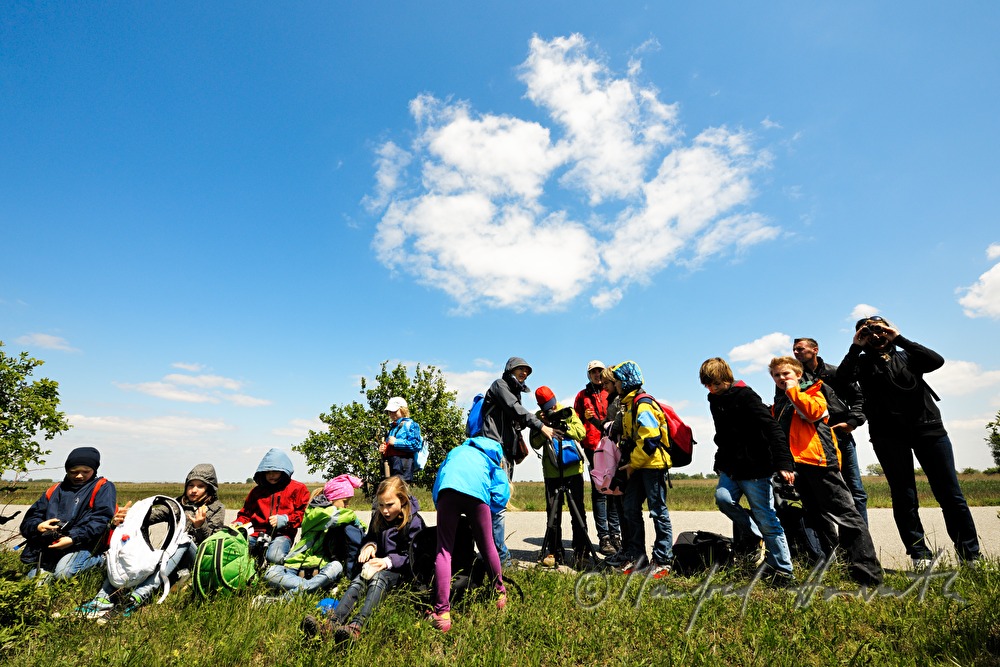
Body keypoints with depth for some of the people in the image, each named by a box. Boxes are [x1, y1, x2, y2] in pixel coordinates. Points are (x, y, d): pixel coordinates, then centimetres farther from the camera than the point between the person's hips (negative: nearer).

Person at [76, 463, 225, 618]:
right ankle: (105, 598, -36)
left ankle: (140, 595, -47)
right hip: (170, 558, 4)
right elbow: (152, 515, -2)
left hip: (200, 561, -4)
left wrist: (200, 526, -21)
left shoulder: (217, 508, 7)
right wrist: (121, 519, -20)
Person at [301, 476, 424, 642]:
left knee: (379, 578, -36)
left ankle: (356, 627, -57)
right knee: (359, 580, -27)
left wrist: (388, 561, -24)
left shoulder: (414, 521, -8)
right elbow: (371, 537, 21)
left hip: (402, 570, -5)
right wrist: (369, 545, -4)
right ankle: (332, 623, -49)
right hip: (379, 565, 6)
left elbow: (411, 557, -9)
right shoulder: (378, 517, 10)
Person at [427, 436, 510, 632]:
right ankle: (500, 594, 35)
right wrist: (480, 513, 30)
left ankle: (442, 613, -3)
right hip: (477, 491, 0)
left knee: (444, 551, 5)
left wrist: (441, 506, 35)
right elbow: (501, 496, 19)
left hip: (448, 488, 1)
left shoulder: (456, 451, 41)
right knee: (486, 546, 18)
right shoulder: (491, 458, 34)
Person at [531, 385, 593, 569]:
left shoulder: (568, 412, 1)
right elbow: (535, 443, -6)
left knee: (577, 511, 6)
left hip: (573, 470, -1)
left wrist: (563, 424, -21)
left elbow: (581, 433, -10)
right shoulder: (538, 417, 3)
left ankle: (581, 551, 17)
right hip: (552, 472, 1)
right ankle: (554, 552, 18)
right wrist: (543, 425, -19)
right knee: (553, 513, 6)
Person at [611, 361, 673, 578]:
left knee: (658, 511, 1)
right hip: (638, 467, 10)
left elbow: (650, 441, -23)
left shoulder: (643, 405, -18)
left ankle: (662, 561, 12)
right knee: (631, 509, 11)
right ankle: (636, 556, 22)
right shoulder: (628, 405, 13)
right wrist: (628, 462, 14)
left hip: (653, 465, -10)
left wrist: (633, 463, -14)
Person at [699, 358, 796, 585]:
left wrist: (784, 463, -27)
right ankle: (757, 537, 6)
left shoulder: (745, 396, -13)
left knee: (766, 519, -2)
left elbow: (772, 429, -21)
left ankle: (784, 571, 14)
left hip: (755, 469, -6)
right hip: (731, 468, 7)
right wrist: (720, 462, 21)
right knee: (722, 497, -18)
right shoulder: (715, 401, 11)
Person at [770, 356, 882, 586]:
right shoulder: (778, 405, 20)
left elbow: (813, 411, -18)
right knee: (817, 517, 13)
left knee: (844, 513, -6)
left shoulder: (813, 391, 3)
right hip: (795, 464, 7)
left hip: (818, 459, -7)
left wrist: (793, 390, -10)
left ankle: (868, 573, -2)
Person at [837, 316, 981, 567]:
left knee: (950, 493, 3)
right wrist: (856, 347, -5)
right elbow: (843, 376, -10)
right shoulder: (863, 363, 10)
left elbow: (936, 360, -5)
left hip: (928, 428, 2)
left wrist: (900, 339, -3)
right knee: (904, 497, 1)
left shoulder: (906, 356, 15)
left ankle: (970, 556, 12)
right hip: (888, 435, -1)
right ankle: (920, 556, 7)